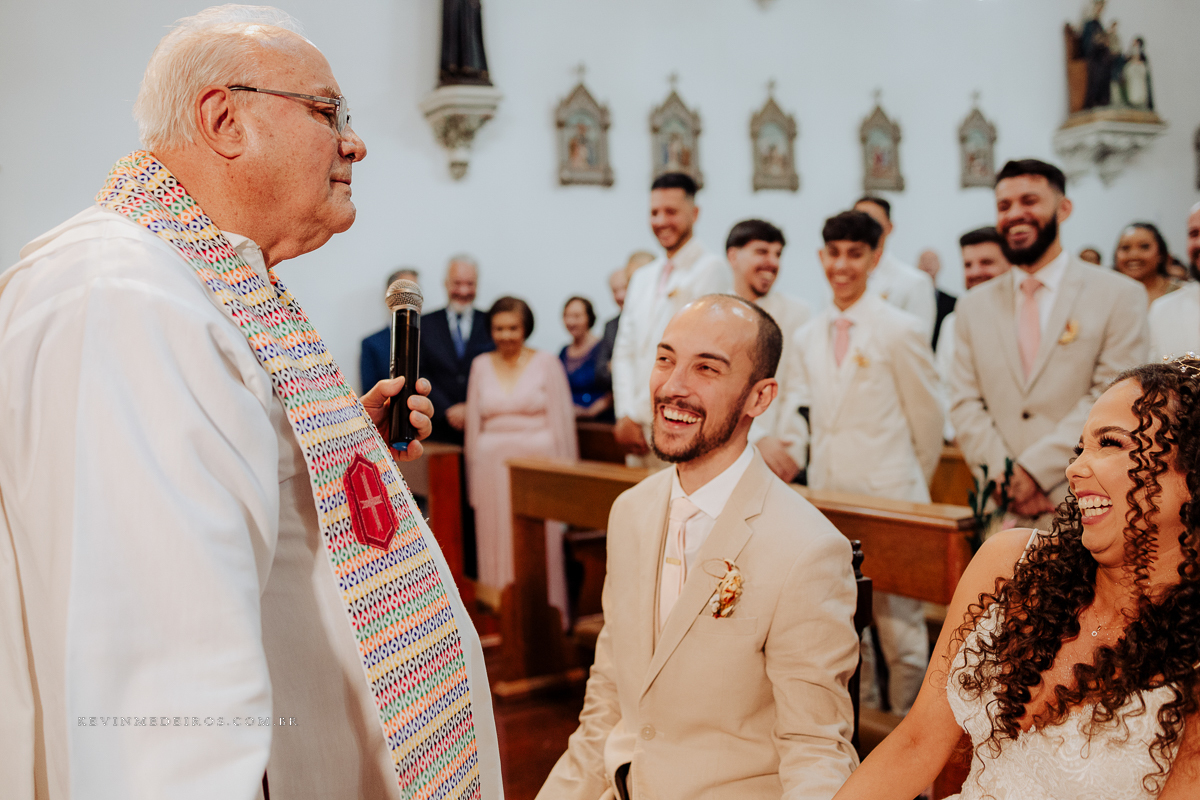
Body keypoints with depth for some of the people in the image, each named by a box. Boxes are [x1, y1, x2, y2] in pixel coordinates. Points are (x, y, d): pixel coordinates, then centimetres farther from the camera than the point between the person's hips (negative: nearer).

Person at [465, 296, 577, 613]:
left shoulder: (546, 363, 2)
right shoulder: (481, 365, 10)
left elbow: (561, 419, 0)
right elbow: (473, 423, 13)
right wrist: (473, 473, 9)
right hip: (493, 464, 3)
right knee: (497, 539, 4)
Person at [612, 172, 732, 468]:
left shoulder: (712, 270, -6)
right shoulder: (642, 277, 18)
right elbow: (624, 351, 14)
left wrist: (637, 415, -10)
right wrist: (625, 417, -1)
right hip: (639, 432, 6)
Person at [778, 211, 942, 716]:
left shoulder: (900, 331, -5)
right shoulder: (806, 339, 10)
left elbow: (927, 420, 1)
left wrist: (909, 488, 8)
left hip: (890, 500, -5)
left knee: (899, 625, 1)